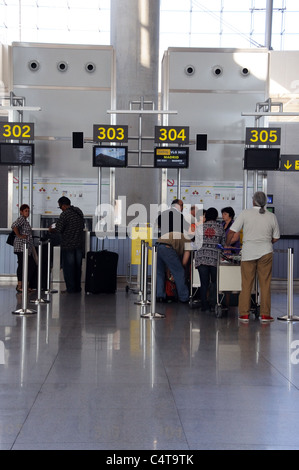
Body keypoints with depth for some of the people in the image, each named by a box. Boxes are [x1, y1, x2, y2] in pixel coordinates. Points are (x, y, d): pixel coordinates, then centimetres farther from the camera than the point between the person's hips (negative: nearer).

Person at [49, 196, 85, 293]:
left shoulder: (65, 214, -16)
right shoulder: (79, 212, 7)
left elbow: (58, 229, -18)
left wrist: (51, 230, 2)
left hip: (68, 245, -7)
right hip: (79, 244, 7)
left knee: (68, 267, 2)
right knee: (77, 266, 13)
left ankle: (70, 288, 4)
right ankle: (77, 287, 18)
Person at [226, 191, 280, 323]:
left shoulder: (245, 213, -4)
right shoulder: (272, 216, 3)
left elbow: (232, 231, -5)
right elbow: (276, 238, 9)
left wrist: (227, 245, 9)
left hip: (248, 252, -1)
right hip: (266, 252, 1)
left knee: (246, 284, 5)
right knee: (265, 284, 6)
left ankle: (244, 314, 7)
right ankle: (265, 314, 7)